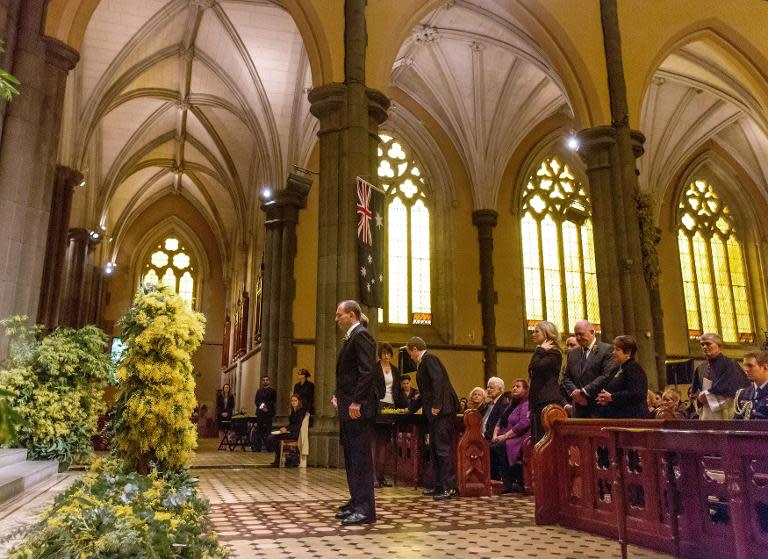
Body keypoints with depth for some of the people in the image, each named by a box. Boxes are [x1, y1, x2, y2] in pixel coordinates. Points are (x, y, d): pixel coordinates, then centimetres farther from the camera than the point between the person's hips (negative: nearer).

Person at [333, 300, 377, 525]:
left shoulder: (361, 335, -12)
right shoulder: (350, 337, 19)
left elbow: (367, 371, -21)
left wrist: (356, 402, -23)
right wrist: (340, 396, 13)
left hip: (358, 408, -10)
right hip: (348, 408, 10)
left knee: (360, 458, -6)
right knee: (351, 457, 15)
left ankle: (365, 510, 1)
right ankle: (355, 502, 25)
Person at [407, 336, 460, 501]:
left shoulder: (428, 358, -8)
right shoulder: (423, 362, 22)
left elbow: (438, 379, -22)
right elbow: (425, 391, 30)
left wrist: (436, 405, -24)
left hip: (441, 411, -10)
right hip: (435, 413, 10)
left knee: (443, 448, -8)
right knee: (434, 449, 13)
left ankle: (450, 487, -4)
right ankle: (439, 485, 20)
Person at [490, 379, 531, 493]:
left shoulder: (526, 405, -5)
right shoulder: (512, 404, 23)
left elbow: (523, 424, -19)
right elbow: (500, 421, 23)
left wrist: (504, 436, -18)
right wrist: (495, 435, 3)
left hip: (519, 440, -8)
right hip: (506, 439, 8)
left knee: (496, 448, -29)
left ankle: (510, 484, -20)